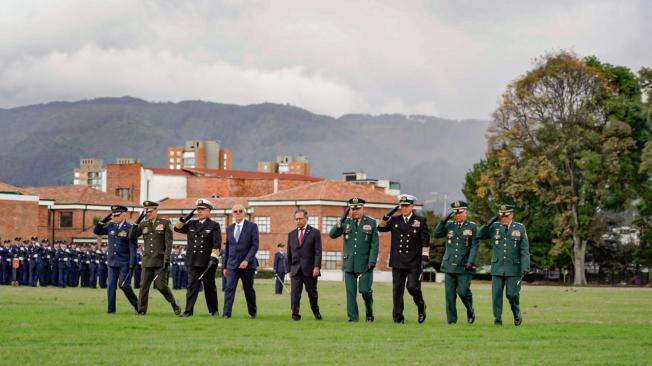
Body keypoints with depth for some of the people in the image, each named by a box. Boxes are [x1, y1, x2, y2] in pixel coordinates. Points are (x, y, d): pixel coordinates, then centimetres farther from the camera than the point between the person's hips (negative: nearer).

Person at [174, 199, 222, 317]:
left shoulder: (214, 226, 0)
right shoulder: (191, 224, 14)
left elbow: (217, 244, -8)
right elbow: (177, 228, 18)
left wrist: (213, 258, -19)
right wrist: (185, 218, 5)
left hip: (207, 262, -3)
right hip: (193, 262, 3)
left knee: (210, 287, 7)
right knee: (192, 286, -5)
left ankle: (213, 310, 19)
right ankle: (188, 311, -8)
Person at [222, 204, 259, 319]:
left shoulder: (252, 226, -2)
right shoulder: (229, 228, 11)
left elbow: (255, 245, -10)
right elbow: (227, 248, 15)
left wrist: (247, 260, -20)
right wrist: (225, 266, 14)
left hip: (247, 264, -3)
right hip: (232, 264, 3)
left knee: (248, 289, 8)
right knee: (229, 288, -11)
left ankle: (253, 312, 26)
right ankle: (226, 314, -16)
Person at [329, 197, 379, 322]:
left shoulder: (371, 223, 3)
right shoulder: (346, 222, 8)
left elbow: (374, 245, -1)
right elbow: (332, 235, -2)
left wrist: (372, 262, -10)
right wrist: (341, 221, -15)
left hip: (365, 264, -2)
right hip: (349, 264, 2)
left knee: (365, 290, -7)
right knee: (350, 292, 0)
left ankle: (369, 313, 17)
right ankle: (353, 318, 5)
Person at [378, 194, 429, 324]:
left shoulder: (421, 221, 2)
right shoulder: (394, 220, 9)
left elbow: (425, 241, 0)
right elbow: (381, 228, 15)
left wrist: (425, 257, -8)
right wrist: (387, 216, 0)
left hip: (414, 262, -3)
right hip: (398, 262, 3)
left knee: (412, 286, -11)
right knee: (397, 289, 2)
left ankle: (421, 307, 17)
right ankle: (398, 317, 6)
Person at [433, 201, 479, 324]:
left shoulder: (472, 226, 3)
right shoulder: (449, 225, 10)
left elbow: (474, 246, -3)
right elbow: (436, 234, -2)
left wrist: (470, 262, -14)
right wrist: (444, 221, -12)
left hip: (464, 267, -3)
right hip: (449, 265, 3)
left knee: (463, 291, -11)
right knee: (450, 294, 1)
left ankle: (470, 311, 17)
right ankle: (451, 320, 7)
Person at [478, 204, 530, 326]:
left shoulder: (520, 228, 1)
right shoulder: (494, 227, 5)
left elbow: (525, 249, -2)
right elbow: (480, 236, 2)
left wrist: (525, 266, -11)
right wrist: (488, 224, -10)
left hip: (513, 268, -2)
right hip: (497, 267, 2)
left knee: (512, 293, -3)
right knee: (496, 294, -2)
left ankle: (517, 313, 23)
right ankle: (497, 319, 5)